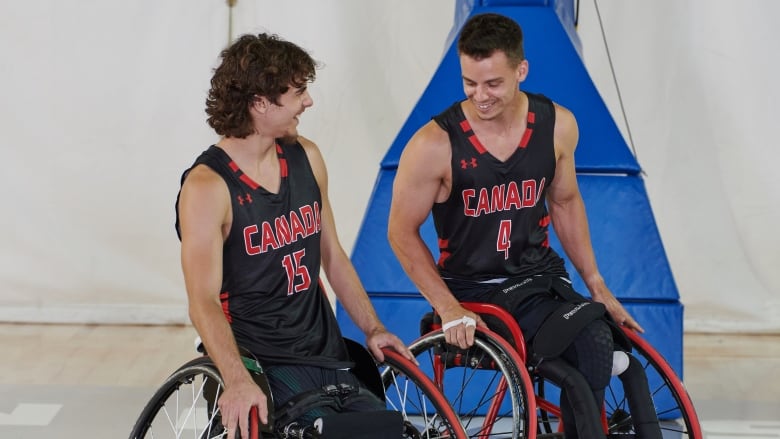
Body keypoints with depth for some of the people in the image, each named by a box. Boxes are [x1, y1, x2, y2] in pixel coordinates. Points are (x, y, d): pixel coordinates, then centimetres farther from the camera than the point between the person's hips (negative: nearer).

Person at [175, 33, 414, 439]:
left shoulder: (306, 158, 6)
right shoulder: (207, 186, -13)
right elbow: (204, 303, -19)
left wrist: (372, 328, 5)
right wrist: (237, 381, -33)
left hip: (326, 355, 6)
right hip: (262, 365, -6)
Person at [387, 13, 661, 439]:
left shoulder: (557, 125, -3)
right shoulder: (435, 144, -15)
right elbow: (402, 233, -6)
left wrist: (597, 287, 10)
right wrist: (448, 308, -16)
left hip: (540, 275, 4)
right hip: (471, 288, -4)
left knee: (598, 344, -26)